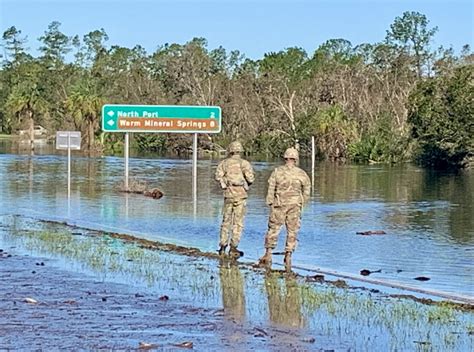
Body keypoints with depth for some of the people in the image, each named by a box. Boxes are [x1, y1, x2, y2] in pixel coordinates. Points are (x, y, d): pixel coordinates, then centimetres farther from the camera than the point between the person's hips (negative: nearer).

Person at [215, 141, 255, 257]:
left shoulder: (224, 163, 5)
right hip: (240, 195, -3)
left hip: (228, 194, 3)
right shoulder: (244, 163, -4)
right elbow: (250, 178, -11)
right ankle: (233, 248, -1)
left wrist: (224, 183, 12)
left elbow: (218, 176, -6)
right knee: (238, 222, 1)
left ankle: (222, 247, 13)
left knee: (226, 221, 13)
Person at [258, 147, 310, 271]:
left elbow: (271, 189, -4)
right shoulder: (301, 173, 0)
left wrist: (271, 204, 3)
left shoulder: (277, 171, -3)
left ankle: (268, 255, 7)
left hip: (279, 205, -1)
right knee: (292, 232, 7)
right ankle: (288, 257, 4)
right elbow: (307, 190, 7)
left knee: (273, 229, 9)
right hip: (295, 206, 1)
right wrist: (302, 203, 20)